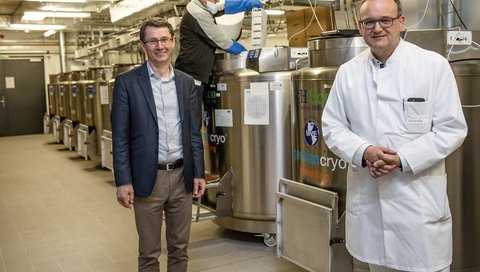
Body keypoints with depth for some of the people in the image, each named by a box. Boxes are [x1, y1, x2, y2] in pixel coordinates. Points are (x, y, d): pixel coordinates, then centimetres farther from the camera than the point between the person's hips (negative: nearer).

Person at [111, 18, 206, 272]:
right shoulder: (127, 82, -4)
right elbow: (120, 136, -6)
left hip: (182, 176, 3)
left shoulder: (186, 82, 7)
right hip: (148, 178, -3)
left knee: (179, 248, 15)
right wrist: (123, 181, -10)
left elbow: (194, 132, 9)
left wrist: (198, 173, 4)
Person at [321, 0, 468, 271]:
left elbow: (452, 129, -6)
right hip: (367, 199, 3)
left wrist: (402, 159, -18)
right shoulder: (348, 72, 5)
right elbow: (332, 127, 6)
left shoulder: (434, 65, -4)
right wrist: (364, 151, -14)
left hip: (419, 200, -3)